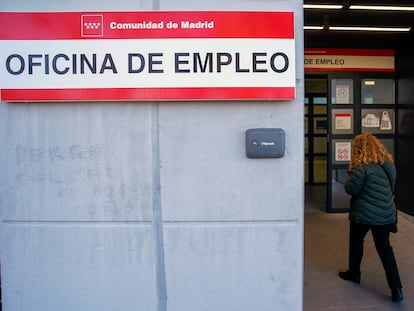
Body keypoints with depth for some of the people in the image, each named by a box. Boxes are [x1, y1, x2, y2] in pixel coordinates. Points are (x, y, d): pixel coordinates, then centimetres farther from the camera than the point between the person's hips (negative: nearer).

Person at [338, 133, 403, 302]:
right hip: (386, 214, 6)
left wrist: (349, 178, 2)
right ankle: (396, 287, 4)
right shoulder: (388, 164, 6)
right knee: (385, 248, 10)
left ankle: (354, 273, 33)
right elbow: (391, 187, 16)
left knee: (356, 242, 18)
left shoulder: (361, 167, -18)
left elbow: (351, 189, -16)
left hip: (364, 214, -5)